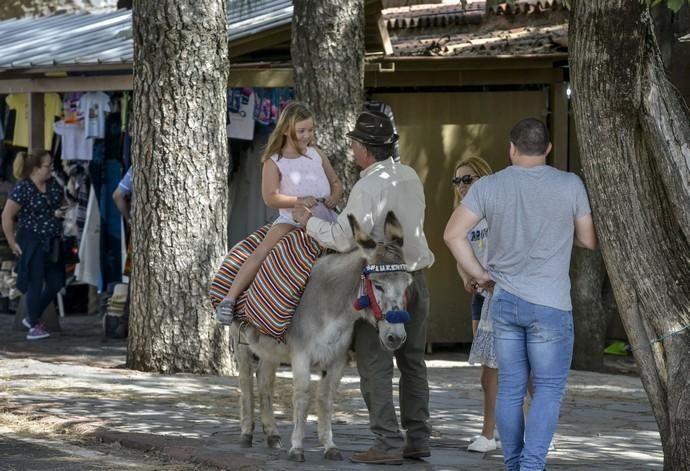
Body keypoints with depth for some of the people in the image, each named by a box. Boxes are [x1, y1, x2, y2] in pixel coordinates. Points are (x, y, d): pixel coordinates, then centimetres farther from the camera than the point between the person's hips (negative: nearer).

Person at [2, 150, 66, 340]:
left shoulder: (53, 184, 6)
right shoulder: (23, 188, -15)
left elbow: (62, 203, 22)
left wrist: (60, 212, -1)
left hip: (51, 243, 7)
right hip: (32, 243, -7)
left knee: (56, 282, 9)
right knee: (35, 284, -1)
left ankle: (32, 318, 26)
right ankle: (34, 326, 10)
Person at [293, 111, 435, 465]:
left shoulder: (368, 187, -18)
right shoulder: (410, 177, 7)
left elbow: (344, 239, -21)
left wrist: (310, 222, -5)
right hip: (416, 279, 8)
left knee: (375, 365, -2)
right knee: (412, 362, 13)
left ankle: (388, 444, -5)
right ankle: (418, 439, 16)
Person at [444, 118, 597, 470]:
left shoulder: (489, 186, -1)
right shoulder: (570, 185, -7)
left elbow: (453, 234, -2)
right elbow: (589, 240, 2)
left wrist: (479, 273, 8)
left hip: (504, 301, 3)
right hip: (550, 304, -3)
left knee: (510, 388, 10)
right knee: (548, 389, 2)